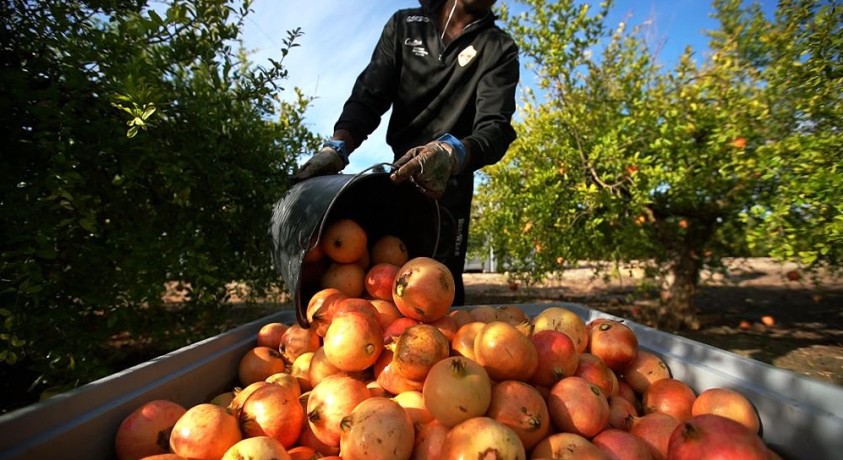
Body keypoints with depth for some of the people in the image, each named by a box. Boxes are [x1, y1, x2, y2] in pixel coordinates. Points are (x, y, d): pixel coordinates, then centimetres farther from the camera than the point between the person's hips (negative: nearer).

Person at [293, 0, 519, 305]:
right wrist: (337, 146, -24)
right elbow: (367, 97, -3)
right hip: (396, 174, 3)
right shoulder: (403, 25, 7)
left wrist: (453, 153, -40)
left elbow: (496, 128, -17)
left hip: (450, 184, -2)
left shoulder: (499, 49, -1)